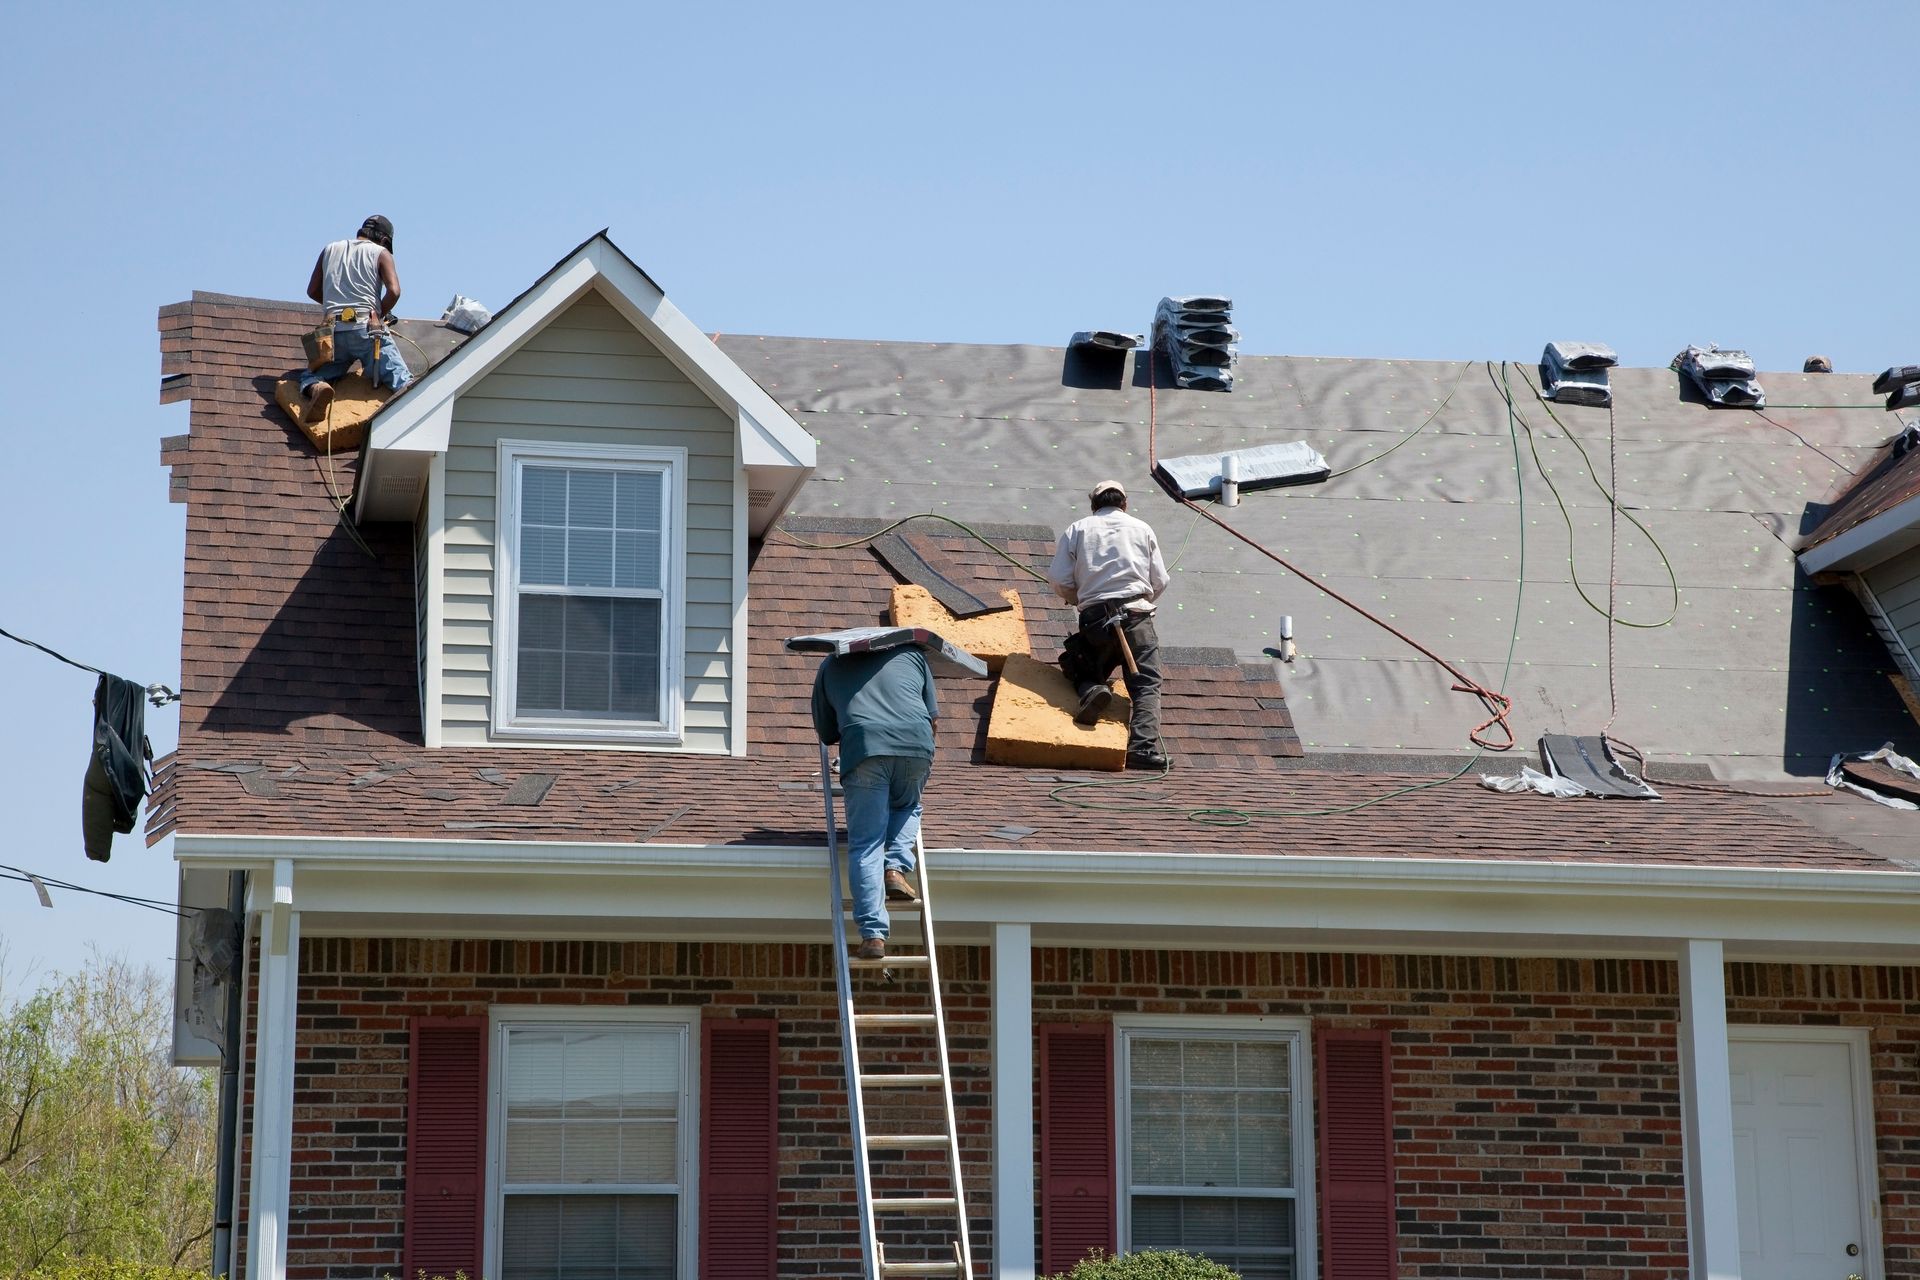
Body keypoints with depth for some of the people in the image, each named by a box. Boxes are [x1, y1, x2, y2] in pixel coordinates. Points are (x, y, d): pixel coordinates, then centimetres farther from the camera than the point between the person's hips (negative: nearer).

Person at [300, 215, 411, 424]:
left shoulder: (330, 250, 21)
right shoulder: (381, 253, 9)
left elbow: (313, 291, 24)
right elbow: (393, 291, -6)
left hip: (334, 331, 3)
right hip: (366, 329, -3)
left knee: (311, 377, 16)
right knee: (401, 380, -4)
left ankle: (317, 389, -20)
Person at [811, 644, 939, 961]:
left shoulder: (831, 666, 27)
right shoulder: (911, 654, 29)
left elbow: (826, 732, 28)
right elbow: (932, 716, 27)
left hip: (864, 746, -1)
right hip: (916, 744, 1)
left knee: (865, 845, -1)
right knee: (907, 807, 30)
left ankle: (873, 935, -12)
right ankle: (895, 869, 5)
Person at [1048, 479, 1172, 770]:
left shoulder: (1077, 529, 13)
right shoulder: (1142, 528, 14)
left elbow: (1059, 580, 3)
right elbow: (1159, 582, 11)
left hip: (1094, 617, 1)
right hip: (1135, 614, -1)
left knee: (1086, 673, 20)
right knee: (1146, 684, -2)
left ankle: (1091, 691, -16)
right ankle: (1144, 745, -25)